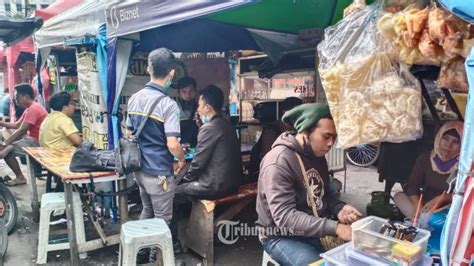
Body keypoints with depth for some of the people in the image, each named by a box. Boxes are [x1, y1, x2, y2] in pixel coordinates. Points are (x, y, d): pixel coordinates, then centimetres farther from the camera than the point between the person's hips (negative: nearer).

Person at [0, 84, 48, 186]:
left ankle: (20, 177, 5)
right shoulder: (30, 108, 14)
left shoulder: (33, 109, -18)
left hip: (38, 142, -11)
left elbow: (21, 130, -20)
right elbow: (17, 125, 18)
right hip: (33, 138, 11)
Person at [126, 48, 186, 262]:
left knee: (147, 210, 25)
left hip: (139, 168, 8)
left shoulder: (134, 99, 1)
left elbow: (129, 134, 10)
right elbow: (172, 145, -24)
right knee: (162, 218, 10)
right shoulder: (168, 104, -21)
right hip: (159, 171, -7)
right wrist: (182, 160, -4)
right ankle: (157, 255, 25)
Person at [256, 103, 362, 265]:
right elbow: (284, 216, -29)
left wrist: (339, 208, -8)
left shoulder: (318, 156, 4)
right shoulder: (278, 162, -23)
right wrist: (334, 228, -33)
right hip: (282, 236, -7)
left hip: (317, 230, 7)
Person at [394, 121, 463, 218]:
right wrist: (417, 206, -26)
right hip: (424, 205, 3)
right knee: (398, 195, -18)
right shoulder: (425, 158, 0)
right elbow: (412, 186, -8)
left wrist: (442, 198, -30)